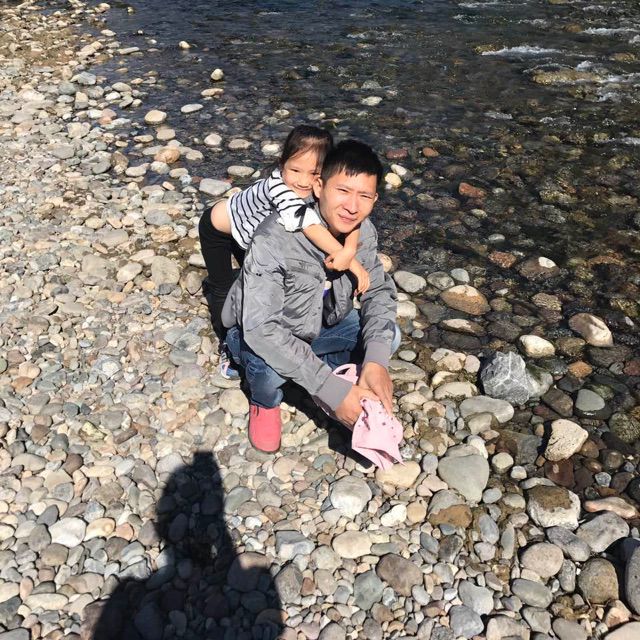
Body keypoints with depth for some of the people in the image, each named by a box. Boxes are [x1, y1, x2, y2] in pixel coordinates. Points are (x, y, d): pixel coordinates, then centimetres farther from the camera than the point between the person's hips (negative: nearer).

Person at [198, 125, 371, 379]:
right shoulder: (277, 184, -46)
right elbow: (304, 221, -57)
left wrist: (350, 250, -52)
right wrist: (345, 257, -57)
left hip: (249, 233, 6)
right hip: (217, 228, -6)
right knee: (224, 289, 7)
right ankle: (226, 344, 31)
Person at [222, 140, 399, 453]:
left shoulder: (364, 232, -17)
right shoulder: (274, 239, -36)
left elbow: (379, 292, -9)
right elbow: (261, 328, -39)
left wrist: (376, 361, -30)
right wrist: (332, 389, -42)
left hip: (320, 326, 5)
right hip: (258, 333, -5)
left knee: (387, 335, -15)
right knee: (270, 366, -37)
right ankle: (265, 401, 2)